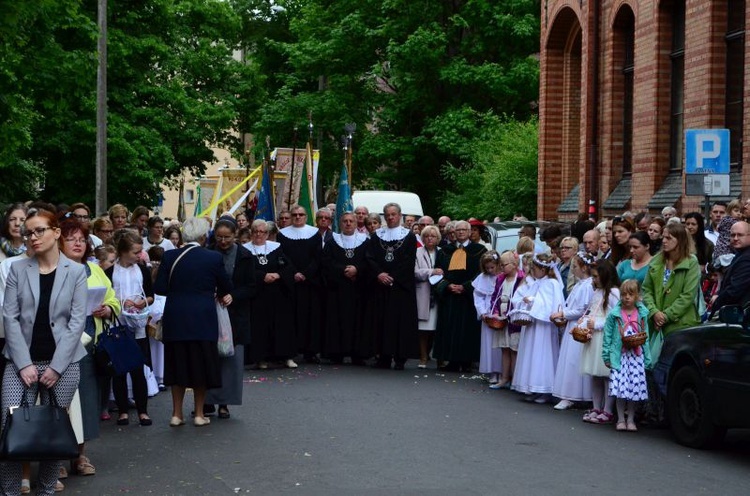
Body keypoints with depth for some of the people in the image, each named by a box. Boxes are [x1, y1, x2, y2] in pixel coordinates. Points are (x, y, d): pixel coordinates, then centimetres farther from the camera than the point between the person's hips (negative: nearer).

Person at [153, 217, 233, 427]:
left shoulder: (170, 256, -3)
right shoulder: (214, 258, -7)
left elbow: (159, 288, -3)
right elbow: (226, 287, 3)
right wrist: (216, 294, 24)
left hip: (175, 319, 2)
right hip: (203, 319, -2)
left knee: (177, 363, 11)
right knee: (200, 363, 9)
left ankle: (177, 413, 15)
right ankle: (199, 414, 13)